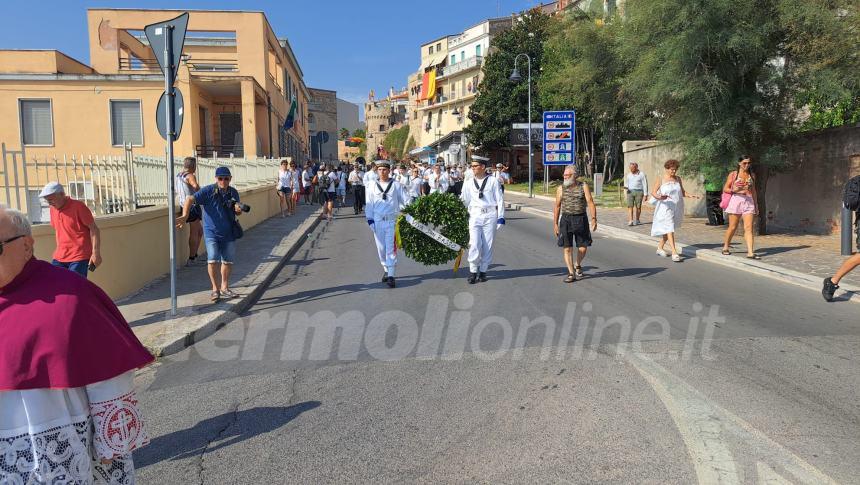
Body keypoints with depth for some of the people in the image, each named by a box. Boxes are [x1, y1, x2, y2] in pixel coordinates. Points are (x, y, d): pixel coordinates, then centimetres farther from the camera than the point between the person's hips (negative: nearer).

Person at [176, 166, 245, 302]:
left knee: (228, 261, 10)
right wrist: (185, 216, -36)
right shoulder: (208, 191, -11)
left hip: (228, 233, 4)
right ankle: (215, 288, 6)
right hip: (211, 233, -4)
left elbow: (238, 212, 15)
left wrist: (238, 210, -10)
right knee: (213, 260, -14)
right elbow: (190, 199, -21)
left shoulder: (233, 193, 3)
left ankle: (224, 287, 29)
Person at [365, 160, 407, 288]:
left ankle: (391, 275, -4)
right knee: (381, 247, 10)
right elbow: (370, 204, 9)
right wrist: (370, 219, 2)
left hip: (392, 220, -2)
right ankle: (386, 269, 28)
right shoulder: (372, 186, 6)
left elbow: (405, 201, 4)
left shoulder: (396, 185, 2)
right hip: (378, 221, 3)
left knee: (391, 248, -5)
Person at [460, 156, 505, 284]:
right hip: (475, 216, 1)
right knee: (475, 244, -10)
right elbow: (464, 201, 12)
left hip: (490, 216, -1)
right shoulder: (468, 184, 9)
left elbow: (500, 200, 3)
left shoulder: (493, 181, 3)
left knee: (487, 245, 4)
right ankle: (473, 271, 4)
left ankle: (483, 271, 17)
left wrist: (501, 218, -2)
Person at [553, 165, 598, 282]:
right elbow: (557, 206, 8)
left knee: (583, 248, 3)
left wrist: (594, 219, -19)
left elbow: (590, 203, -7)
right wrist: (555, 224, 4)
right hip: (566, 220, 0)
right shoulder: (561, 189, 5)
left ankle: (577, 265, 32)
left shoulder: (584, 187, 1)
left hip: (581, 219, 0)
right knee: (567, 248, -4)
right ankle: (571, 274, 4)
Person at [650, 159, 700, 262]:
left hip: (677, 208, 5)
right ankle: (674, 252, -19)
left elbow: (682, 192, 16)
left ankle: (660, 248, 29)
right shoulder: (661, 179, -5)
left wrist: (690, 196, -3)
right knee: (669, 229, -13)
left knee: (668, 229, 13)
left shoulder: (678, 179, 9)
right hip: (666, 207, -5)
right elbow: (653, 192, -8)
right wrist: (659, 197, -29)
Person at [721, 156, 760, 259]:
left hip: (749, 202, 3)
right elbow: (725, 189, 3)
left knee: (749, 228, -7)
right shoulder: (733, 174, 4)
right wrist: (734, 190, -16)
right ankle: (725, 247, 22)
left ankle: (750, 252, -13)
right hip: (736, 200, -3)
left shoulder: (751, 176, 14)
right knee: (733, 227, 3)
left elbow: (753, 191, 20)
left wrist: (756, 205, 17)